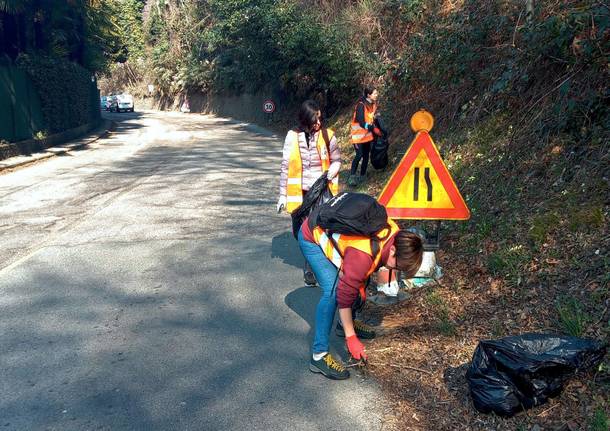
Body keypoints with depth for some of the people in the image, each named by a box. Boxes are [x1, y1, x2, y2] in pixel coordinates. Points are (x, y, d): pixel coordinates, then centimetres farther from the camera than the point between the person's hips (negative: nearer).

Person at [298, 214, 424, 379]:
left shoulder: (395, 234, -14)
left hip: (331, 232, 9)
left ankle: (344, 324, 33)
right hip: (312, 238, -8)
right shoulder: (363, 255, -38)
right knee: (332, 291, -22)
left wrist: (361, 283, 2)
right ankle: (319, 355, -15)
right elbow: (345, 296, -29)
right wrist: (351, 338, -21)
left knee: (358, 281, 10)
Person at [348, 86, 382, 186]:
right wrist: (375, 129, -21)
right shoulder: (361, 105, -20)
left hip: (368, 134, 8)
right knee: (359, 155, -15)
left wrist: (374, 130, 6)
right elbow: (362, 123, -23)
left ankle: (362, 176, 18)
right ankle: (352, 177, -12)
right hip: (358, 134, -8)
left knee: (366, 155, 8)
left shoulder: (372, 104, 5)